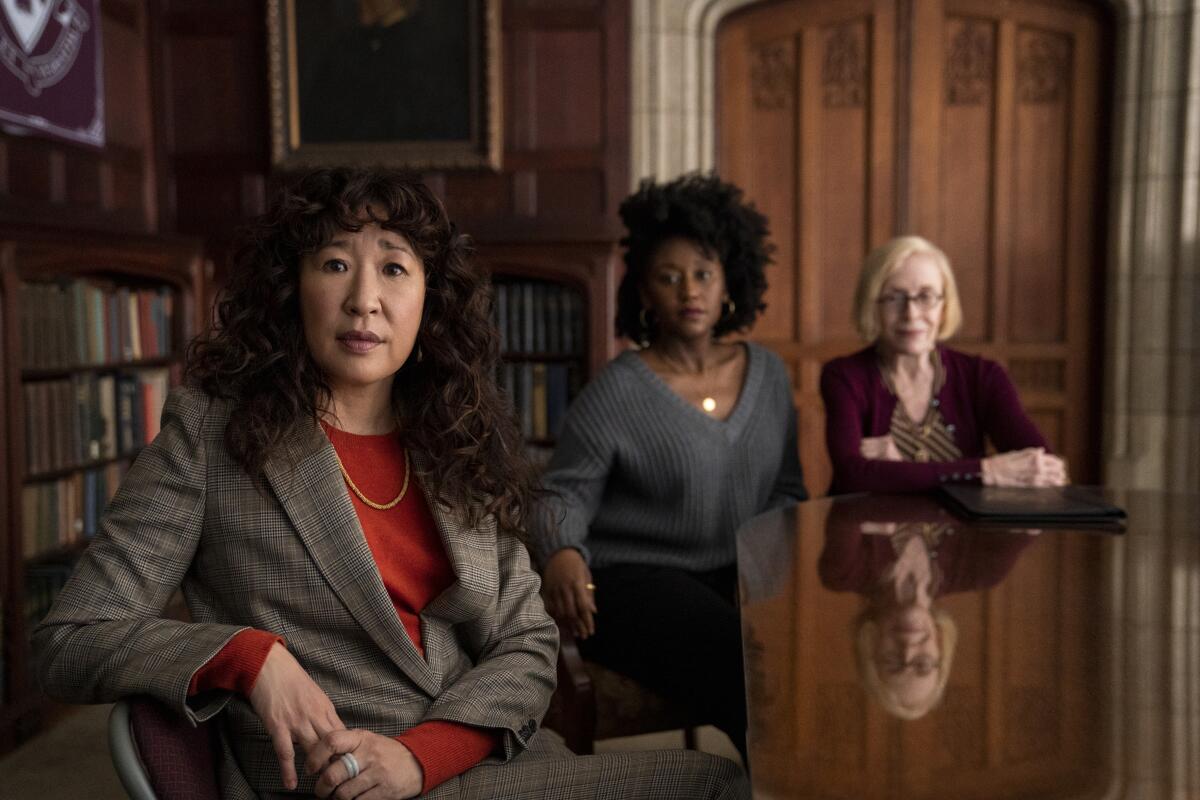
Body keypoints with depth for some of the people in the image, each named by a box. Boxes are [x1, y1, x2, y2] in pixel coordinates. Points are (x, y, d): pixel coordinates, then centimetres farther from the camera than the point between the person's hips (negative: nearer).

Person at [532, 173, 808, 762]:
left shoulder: (767, 373, 9)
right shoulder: (618, 391, -5)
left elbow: (786, 490, 15)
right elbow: (565, 493, -5)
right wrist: (561, 554, -26)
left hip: (737, 574, 5)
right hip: (635, 578, -5)